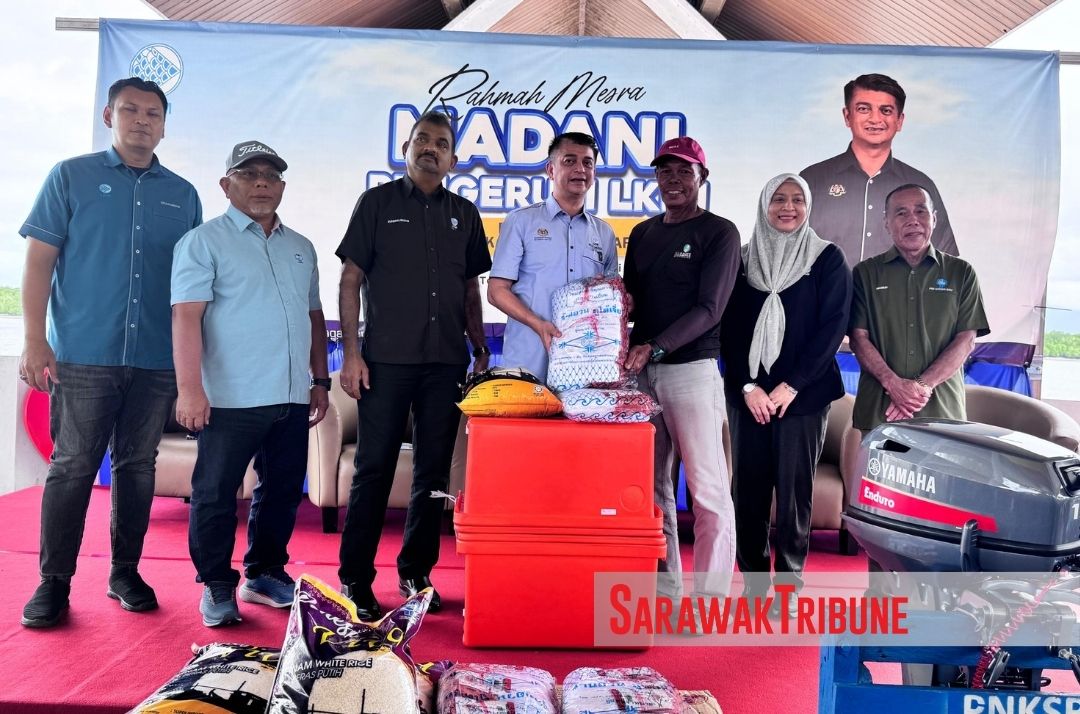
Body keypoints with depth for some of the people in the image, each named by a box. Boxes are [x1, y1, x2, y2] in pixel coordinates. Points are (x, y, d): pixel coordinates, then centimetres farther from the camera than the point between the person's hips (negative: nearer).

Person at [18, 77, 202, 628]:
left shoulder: (182, 194, 12)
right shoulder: (71, 177, 4)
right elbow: (39, 261, 0)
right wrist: (35, 340, -8)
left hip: (157, 361, 3)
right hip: (83, 356, -2)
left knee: (137, 466, 10)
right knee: (72, 466, 1)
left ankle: (125, 572, 22)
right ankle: (54, 581, 13)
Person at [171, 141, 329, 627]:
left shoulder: (300, 248, 17)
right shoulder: (205, 241, -1)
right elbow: (186, 315, -11)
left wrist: (320, 380, 15)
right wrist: (190, 388, -19)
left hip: (292, 399, 6)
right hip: (231, 399, -6)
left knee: (283, 490, 13)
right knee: (216, 494, 2)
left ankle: (265, 573, 28)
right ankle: (217, 586, 17)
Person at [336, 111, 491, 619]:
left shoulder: (464, 214, 14)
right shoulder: (377, 202, 5)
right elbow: (350, 280, 1)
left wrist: (480, 350, 10)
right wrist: (351, 352, -7)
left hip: (446, 362, 3)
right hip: (386, 360, -3)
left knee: (434, 472, 7)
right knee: (374, 468, -1)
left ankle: (416, 573, 20)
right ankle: (355, 578, 11)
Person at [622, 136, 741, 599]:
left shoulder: (719, 232, 0)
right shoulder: (642, 234, 18)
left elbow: (709, 308, -9)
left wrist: (655, 348, -20)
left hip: (692, 369, -5)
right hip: (642, 372, 6)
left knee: (708, 491, -4)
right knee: (653, 487, 7)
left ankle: (710, 602, 4)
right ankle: (664, 593, 17)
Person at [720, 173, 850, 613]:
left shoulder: (828, 259, 4)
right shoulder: (742, 259, 9)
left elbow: (832, 327, -3)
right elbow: (729, 328, 5)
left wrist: (790, 386, -11)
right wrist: (747, 386, -7)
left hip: (802, 395, -2)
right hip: (747, 394, 2)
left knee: (795, 493, 0)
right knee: (748, 491, 3)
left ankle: (789, 585, 13)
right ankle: (753, 585, 14)